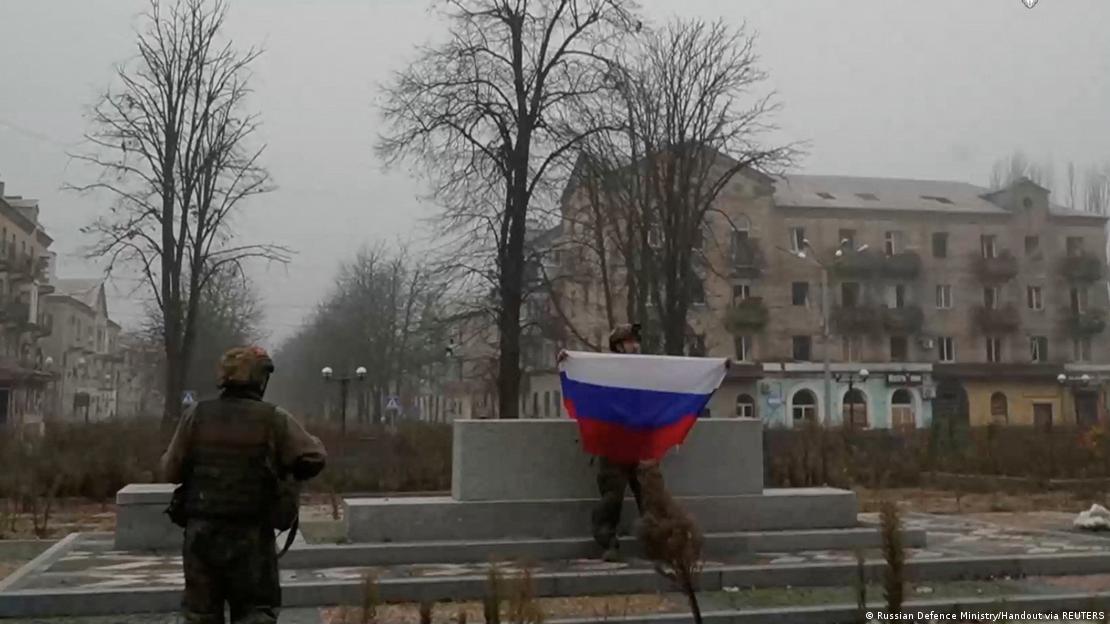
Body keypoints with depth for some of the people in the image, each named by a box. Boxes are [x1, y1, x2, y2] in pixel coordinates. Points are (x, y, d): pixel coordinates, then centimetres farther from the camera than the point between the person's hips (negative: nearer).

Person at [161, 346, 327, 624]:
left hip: (201, 533, 3)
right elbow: (314, 458, -10)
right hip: (251, 537, -2)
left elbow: (171, 471, 2)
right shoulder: (274, 419, -8)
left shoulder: (196, 415, -2)